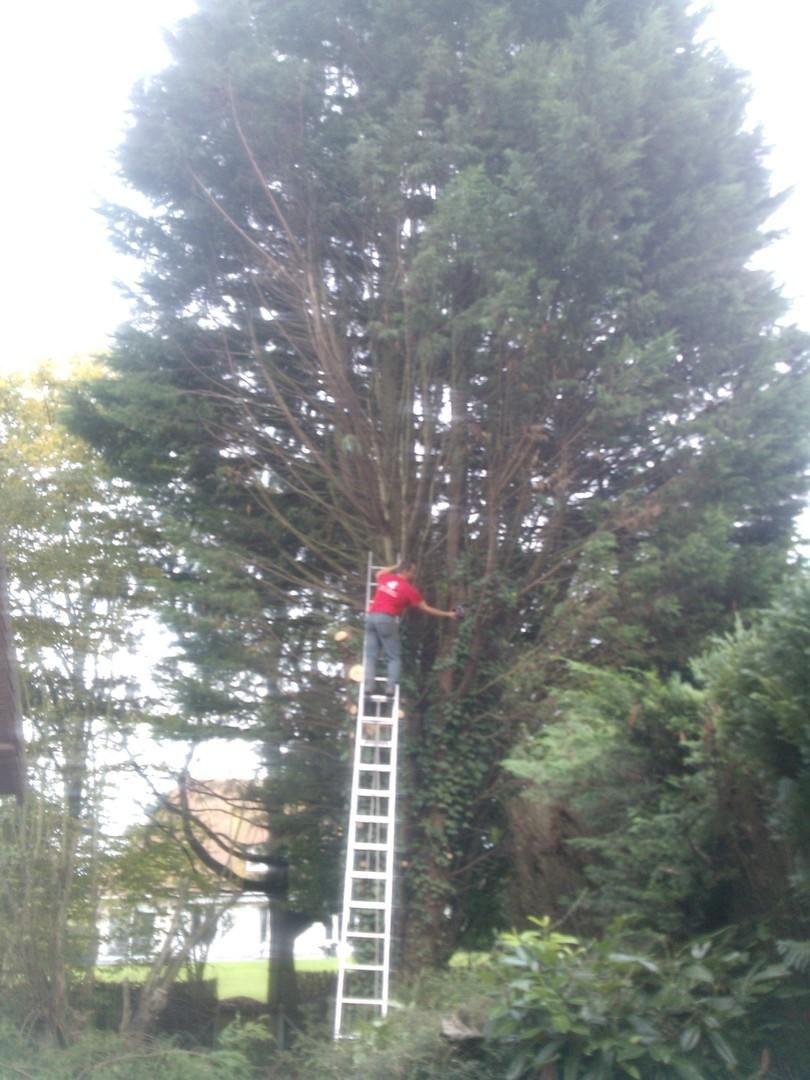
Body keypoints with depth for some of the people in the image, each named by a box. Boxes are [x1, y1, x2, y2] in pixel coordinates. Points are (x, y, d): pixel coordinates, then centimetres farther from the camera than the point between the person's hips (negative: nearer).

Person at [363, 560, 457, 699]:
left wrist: (396, 567, 43)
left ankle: (368, 687, -5)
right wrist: (447, 614, 12)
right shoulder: (409, 588, 0)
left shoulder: (386, 579, 14)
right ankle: (390, 688, -10)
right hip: (387, 619, -5)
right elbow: (426, 609, 4)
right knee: (394, 657, 3)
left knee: (370, 655, 6)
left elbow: (378, 574, 41)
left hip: (371, 616, 5)